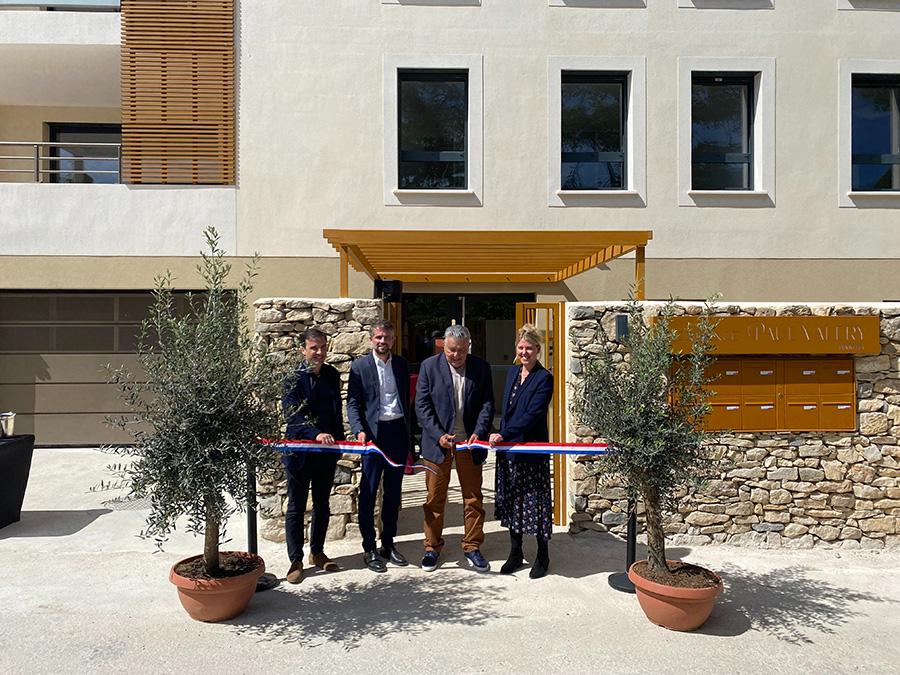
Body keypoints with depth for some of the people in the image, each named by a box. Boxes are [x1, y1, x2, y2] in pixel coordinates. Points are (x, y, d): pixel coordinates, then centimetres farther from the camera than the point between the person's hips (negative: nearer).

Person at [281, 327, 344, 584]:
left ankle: (317, 552, 31)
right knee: (296, 507, 6)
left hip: (326, 451, 5)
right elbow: (293, 415, -21)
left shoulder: (332, 375, 5)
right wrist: (316, 434, -35)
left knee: (322, 505, 16)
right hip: (300, 450, -5)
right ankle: (296, 560, 18)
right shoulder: (294, 379, -11)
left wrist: (338, 443, 11)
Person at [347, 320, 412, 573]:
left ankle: (388, 543, 25)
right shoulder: (360, 366, -2)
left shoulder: (401, 364, 9)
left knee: (393, 492, 12)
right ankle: (369, 549, 13)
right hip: (374, 433, -4)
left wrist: (409, 433, 10)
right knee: (368, 492, 1)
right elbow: (352, 403, -5)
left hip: (398, 432, 4)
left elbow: (406, 400, 13)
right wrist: (359, 431, -20)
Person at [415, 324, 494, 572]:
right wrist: (439, 435, -16)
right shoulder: (429, 366, -5)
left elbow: (487, 404, 0)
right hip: (437, 442, -1)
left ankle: (472, 547, 26)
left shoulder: (481, 368, 0)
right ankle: (432, 548, 24)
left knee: (473, 498, 10)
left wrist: (479, 433, -14)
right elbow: (422, 406, -6)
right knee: (435, 498, 9)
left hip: (469, 443, 2)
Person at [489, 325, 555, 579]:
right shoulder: (512, 372, 10)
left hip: (532, 450, -7)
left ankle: (542, 557, 23)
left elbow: (532, 415, -20)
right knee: (511, 502, 14)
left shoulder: (544, 378, -12)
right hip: (508, 448, 7)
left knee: (536, 503, 5)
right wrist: (501, 438, 12)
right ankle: (515, 554, 30)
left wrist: (504, 435, -24)